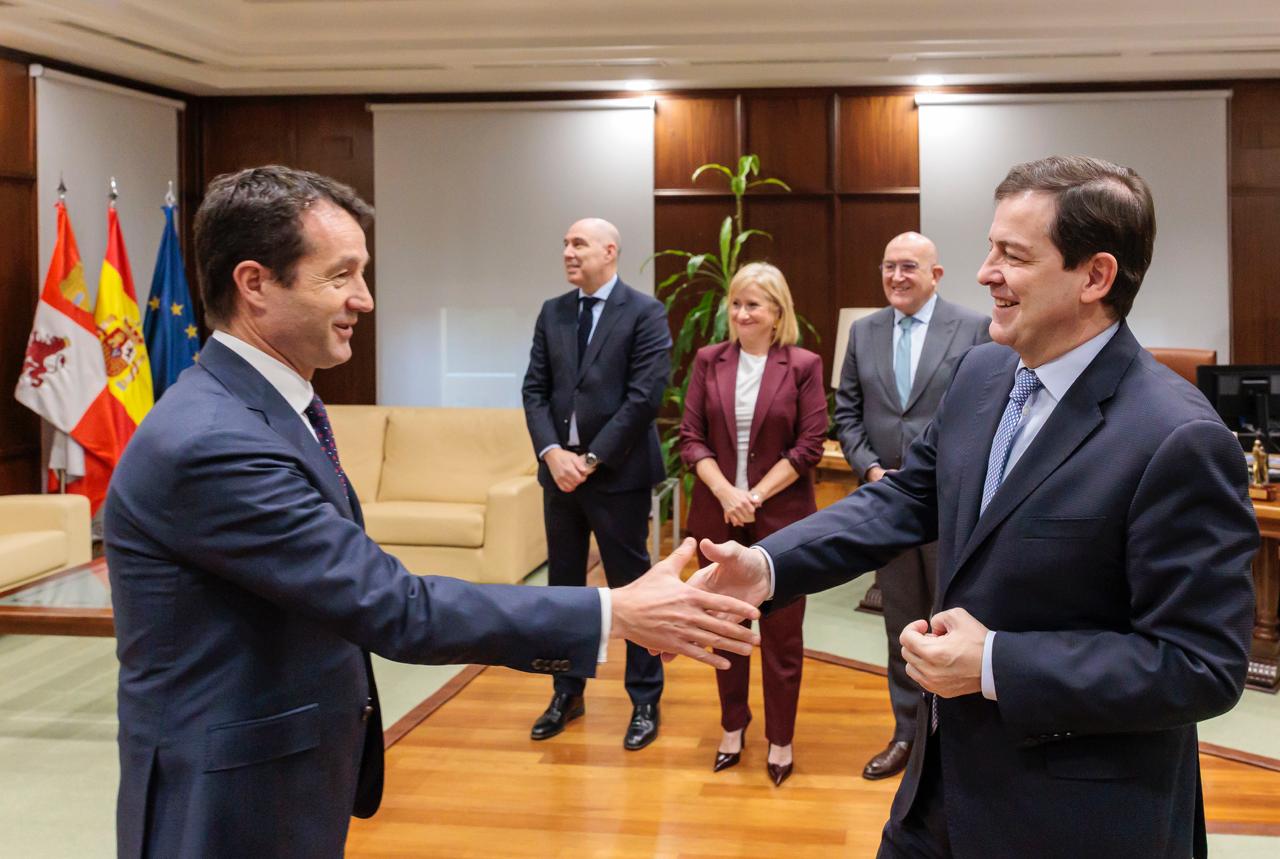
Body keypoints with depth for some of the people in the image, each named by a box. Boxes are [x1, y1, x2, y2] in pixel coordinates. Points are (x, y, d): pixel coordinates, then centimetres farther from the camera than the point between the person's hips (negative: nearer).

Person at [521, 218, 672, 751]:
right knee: (563, 586, 13)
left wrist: (592, 458, -15)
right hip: (559, 469, 5)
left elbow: (645, 395, -14)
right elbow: (534, 389, 6)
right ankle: (567, 693, 27)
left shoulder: (645, 312, -7)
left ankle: (645, 702, 16)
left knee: (631, 587, 3)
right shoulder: (552, 313, 10)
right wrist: (552, 452, -9)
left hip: (618, 473, -5)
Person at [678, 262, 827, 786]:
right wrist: (726, 493, -13)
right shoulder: (709, 361, 3)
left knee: (781, 632, 5)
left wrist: (756, 495, -13)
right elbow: (690, 438, 0)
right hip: (719, 513, 3)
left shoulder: (802, 365, -4)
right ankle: (732, 728, 27)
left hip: (780, 516, -2)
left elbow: (810, 444, -7)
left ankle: (780, 742, 19)